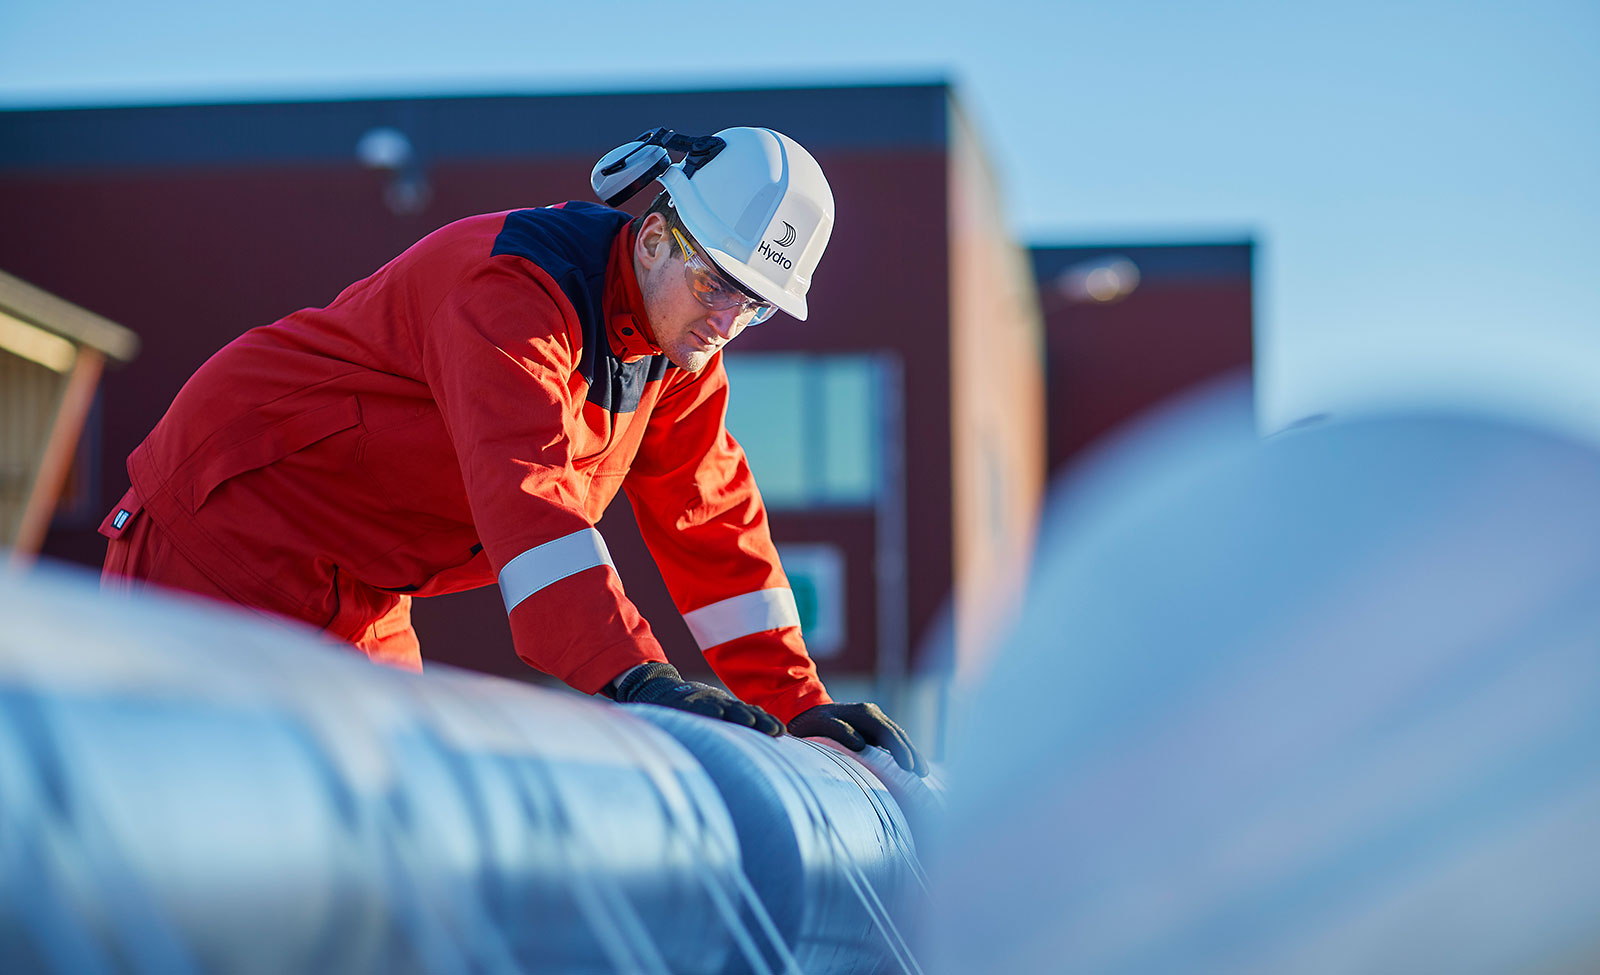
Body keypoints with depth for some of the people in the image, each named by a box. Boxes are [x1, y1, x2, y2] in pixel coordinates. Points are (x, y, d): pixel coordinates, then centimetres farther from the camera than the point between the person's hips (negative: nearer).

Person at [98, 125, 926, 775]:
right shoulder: (517, 289, -27)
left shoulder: (678, 350, 2)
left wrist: (798, 704, -2)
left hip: (354, 593, 9)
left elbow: (713, 522, 6)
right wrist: (631, 674, -52)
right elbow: (523, 488, -41)